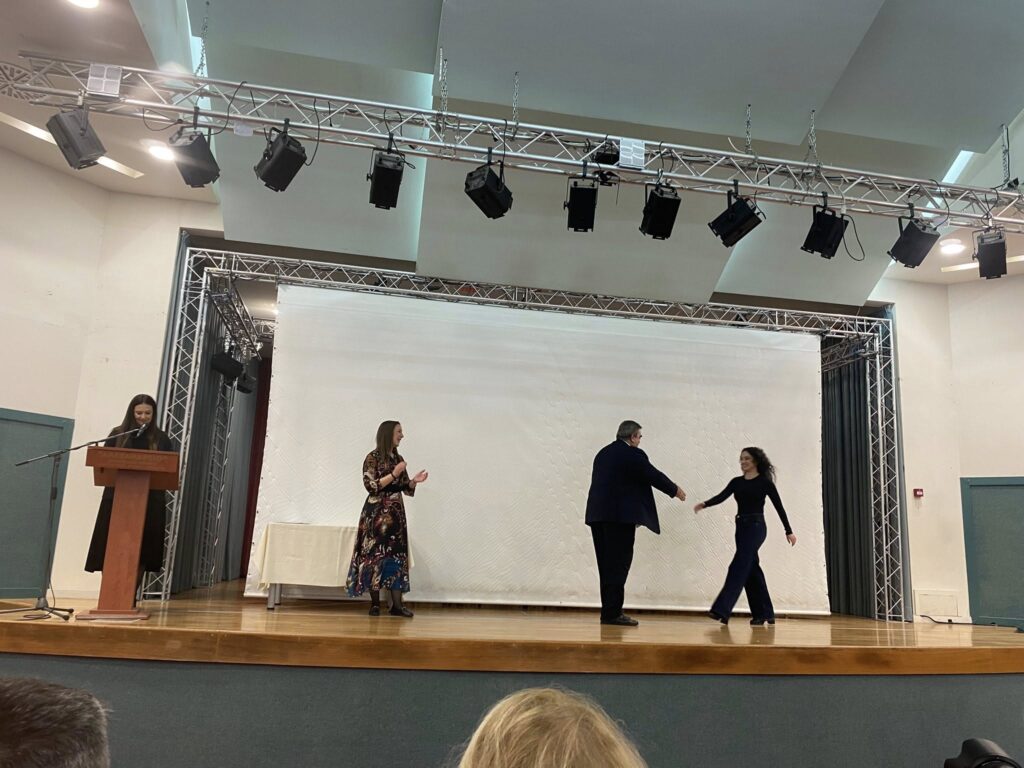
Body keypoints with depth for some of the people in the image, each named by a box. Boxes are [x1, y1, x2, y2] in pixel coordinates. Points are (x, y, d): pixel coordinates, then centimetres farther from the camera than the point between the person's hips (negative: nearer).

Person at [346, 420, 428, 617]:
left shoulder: (398, 458, 12)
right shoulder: (373, 457, -6)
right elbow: (370, 486, -13)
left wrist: (414, 481, -5)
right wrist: (394, 475, -17)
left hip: (396, 513, 6)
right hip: (376, 513, -6)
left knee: (397, 555, 2)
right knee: (375, 555, -2)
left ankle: (397, 604, 4)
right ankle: (375, 603, 8)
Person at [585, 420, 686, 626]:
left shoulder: (603, 453, 18)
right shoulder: (633, 454, -6)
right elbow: (654, 476, 0)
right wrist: (675, 490, 17)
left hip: (598, 515, 8)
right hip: (620, 516, -8)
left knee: (607, 565, 11)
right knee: (618, 565, -4)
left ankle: (609, 611, 14)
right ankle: (613, 613, -3)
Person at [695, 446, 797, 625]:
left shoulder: (765, 482, -4)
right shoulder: (736, 482, 11)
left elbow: (779, 506, 0)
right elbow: (722, 496, -4)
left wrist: (789, 531, 2)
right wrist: (704, 504, -24)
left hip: (756, 527, -6)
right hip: (741, 527, 7)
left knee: (738, 567, -15)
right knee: (751, 570, 8)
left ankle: (721, 610, -21)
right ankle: (764, 613, 18)